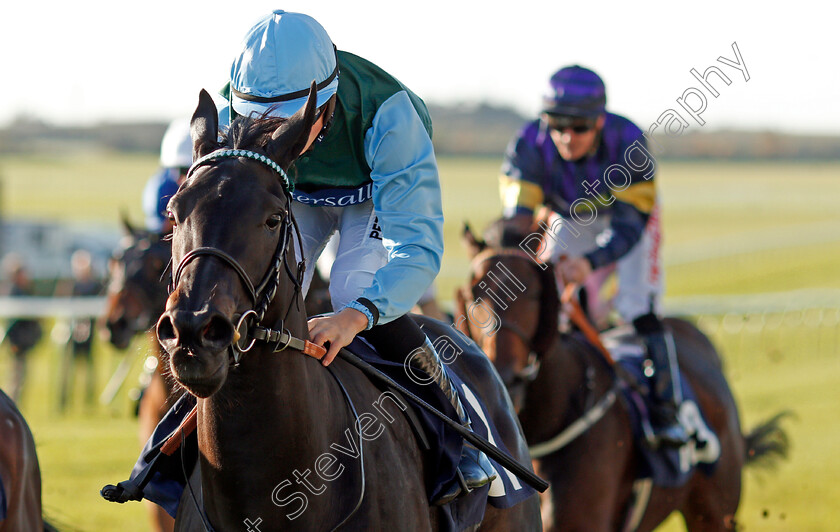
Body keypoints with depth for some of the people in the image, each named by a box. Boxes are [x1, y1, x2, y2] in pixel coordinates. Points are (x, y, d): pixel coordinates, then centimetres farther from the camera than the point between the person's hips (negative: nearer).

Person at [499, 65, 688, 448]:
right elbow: (516, 217, -33)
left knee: (638, 307, -17)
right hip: (569, 221, 3)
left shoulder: (627, 140, -37)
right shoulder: (530, 144, -32)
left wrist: (589, 262, -54)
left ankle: (666, 411, -8)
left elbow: (629, 225, -37)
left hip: (629, 219, -3)